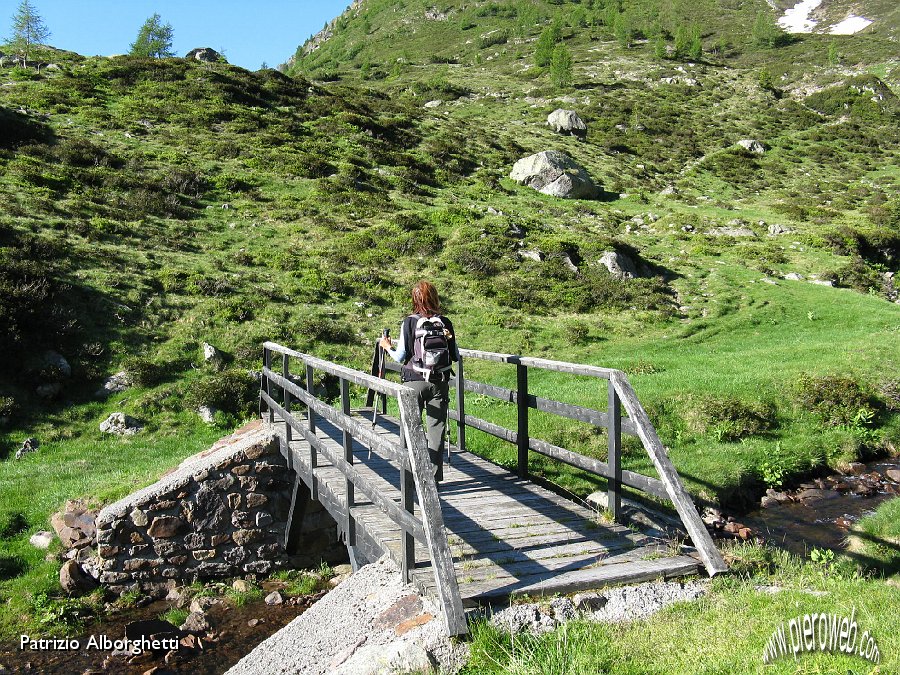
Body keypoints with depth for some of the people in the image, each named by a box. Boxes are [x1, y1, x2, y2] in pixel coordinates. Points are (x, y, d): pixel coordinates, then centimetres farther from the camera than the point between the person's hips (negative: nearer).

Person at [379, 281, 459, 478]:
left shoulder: (410, 322, -6)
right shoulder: (445, 323, 0)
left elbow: (401, 356, -6)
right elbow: (455, 356, 4)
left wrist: (388, 347, 13)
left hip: (414, 381, -2)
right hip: (439, 382, 2)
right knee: (436, 429, 6)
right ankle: (434, 477, 8)